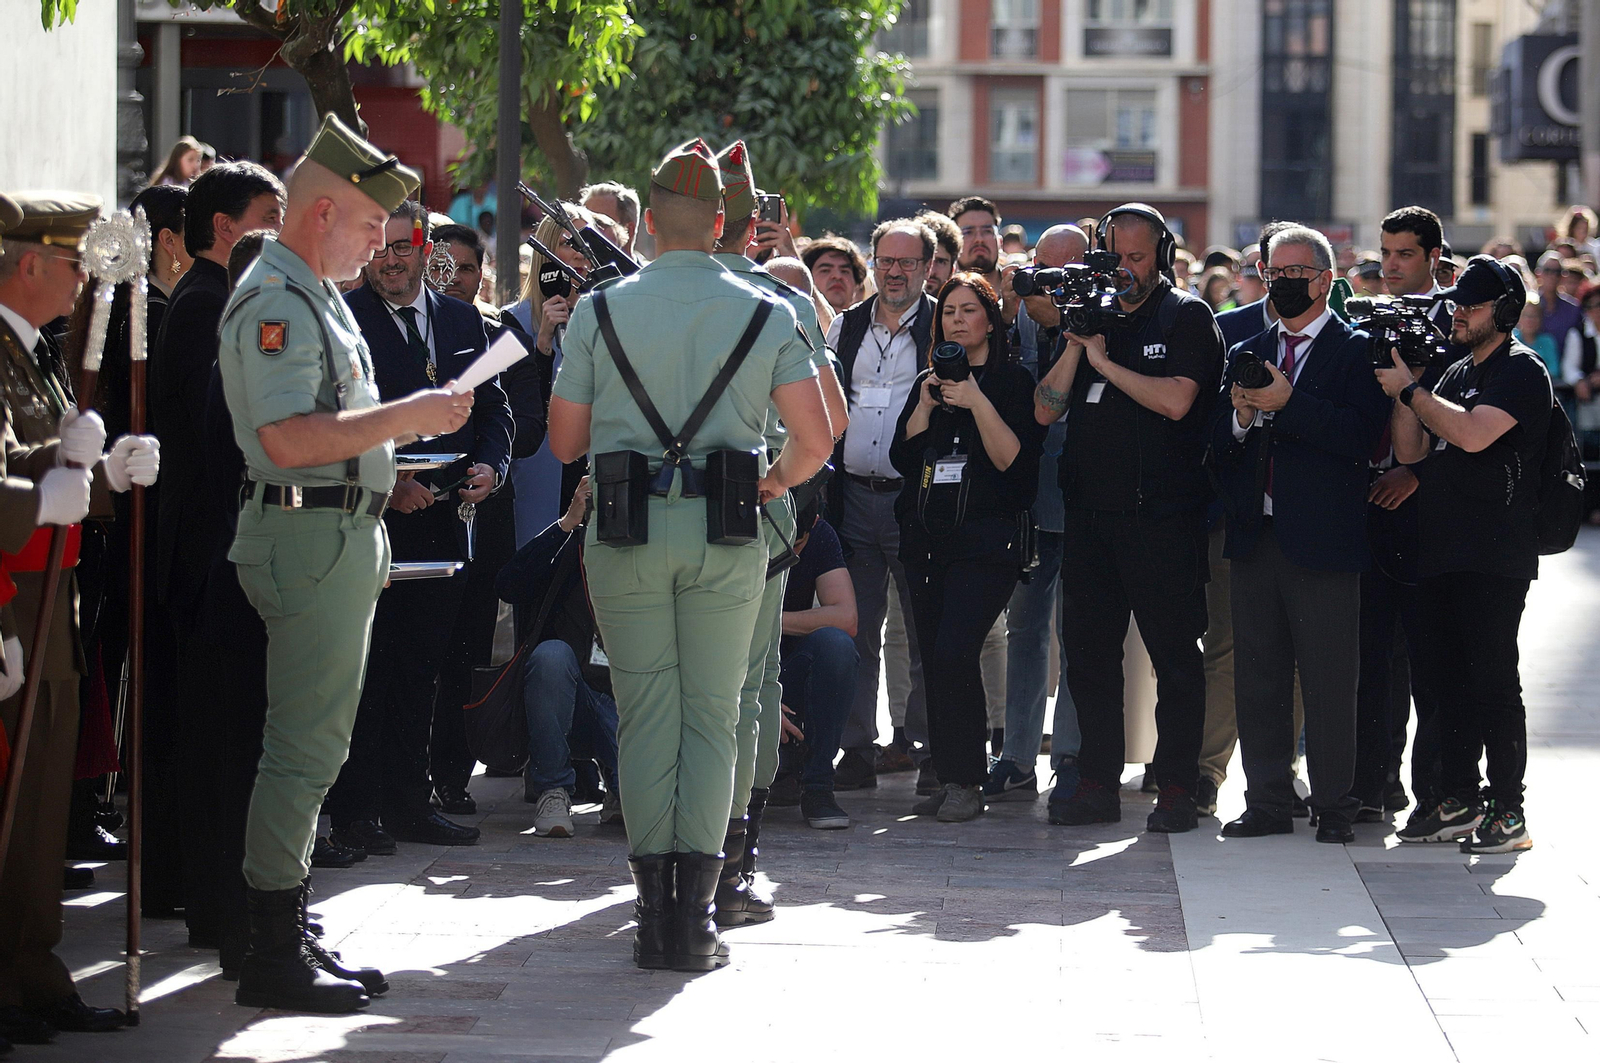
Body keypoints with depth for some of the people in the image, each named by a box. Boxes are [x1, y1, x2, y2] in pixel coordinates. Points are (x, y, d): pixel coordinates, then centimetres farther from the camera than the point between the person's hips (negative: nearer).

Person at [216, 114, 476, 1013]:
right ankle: (274, 955, -7)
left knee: (315, 746, 13)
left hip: (341, 538, 11)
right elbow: (289, 438, -24)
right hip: (310, 538, -11)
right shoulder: (275, 302, -14)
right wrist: (408, 416, -21)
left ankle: (291, 939, 19)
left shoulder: (315, 296, 19)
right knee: (305, 746, -10)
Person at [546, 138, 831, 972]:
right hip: (726, 531, 0)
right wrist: (776, 480, 18)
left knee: (645, 714, 6)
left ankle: (654, 911, 5)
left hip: (626, 532, 0)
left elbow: (564, 441, 4)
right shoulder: (766, 315, 1)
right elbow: (815, 441, -3)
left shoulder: (600, 311, 0)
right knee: (712, 715, 5)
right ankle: (695, 915, 0)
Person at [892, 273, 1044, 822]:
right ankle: (949, 779, 10)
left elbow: (1015, 461, -8)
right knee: (934, 659, 3)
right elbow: (902, 458, 8)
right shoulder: (927, 382, 17)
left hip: (986, 541, -6)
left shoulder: (1012, 381, 2)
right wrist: (926, 405, -4)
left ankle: (966, 782, -10)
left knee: (954, 653, -17)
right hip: (926, 540, 6)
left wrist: (977, 403, -15)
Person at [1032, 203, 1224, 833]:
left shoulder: (1187, 318, 0)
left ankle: (1177, 788, 2)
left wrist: (1104, 360, -10)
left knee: (1174, 653, -1)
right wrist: (1076, 345, -4)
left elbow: (1175, 400, -16)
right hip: (1089, 510, 6)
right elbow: (1045, 410, 9)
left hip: (1161, 514, -6)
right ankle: (1097, 785, 14)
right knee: (1089, 651, 8)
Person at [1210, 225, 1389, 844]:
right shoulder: (1247, 355, 17)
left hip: (1321, 538, -5)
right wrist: (1241, 416, -8)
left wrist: (1287, 403, -19)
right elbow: (1218, 444, 13)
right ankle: (1267, 803, 15)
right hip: (1255, 538, 5)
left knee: (1329, 682, -2)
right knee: (1257, 677, 8)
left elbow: (1360, 436, -14)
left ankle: (1333, 808, 5)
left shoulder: (1356, 352, -1)